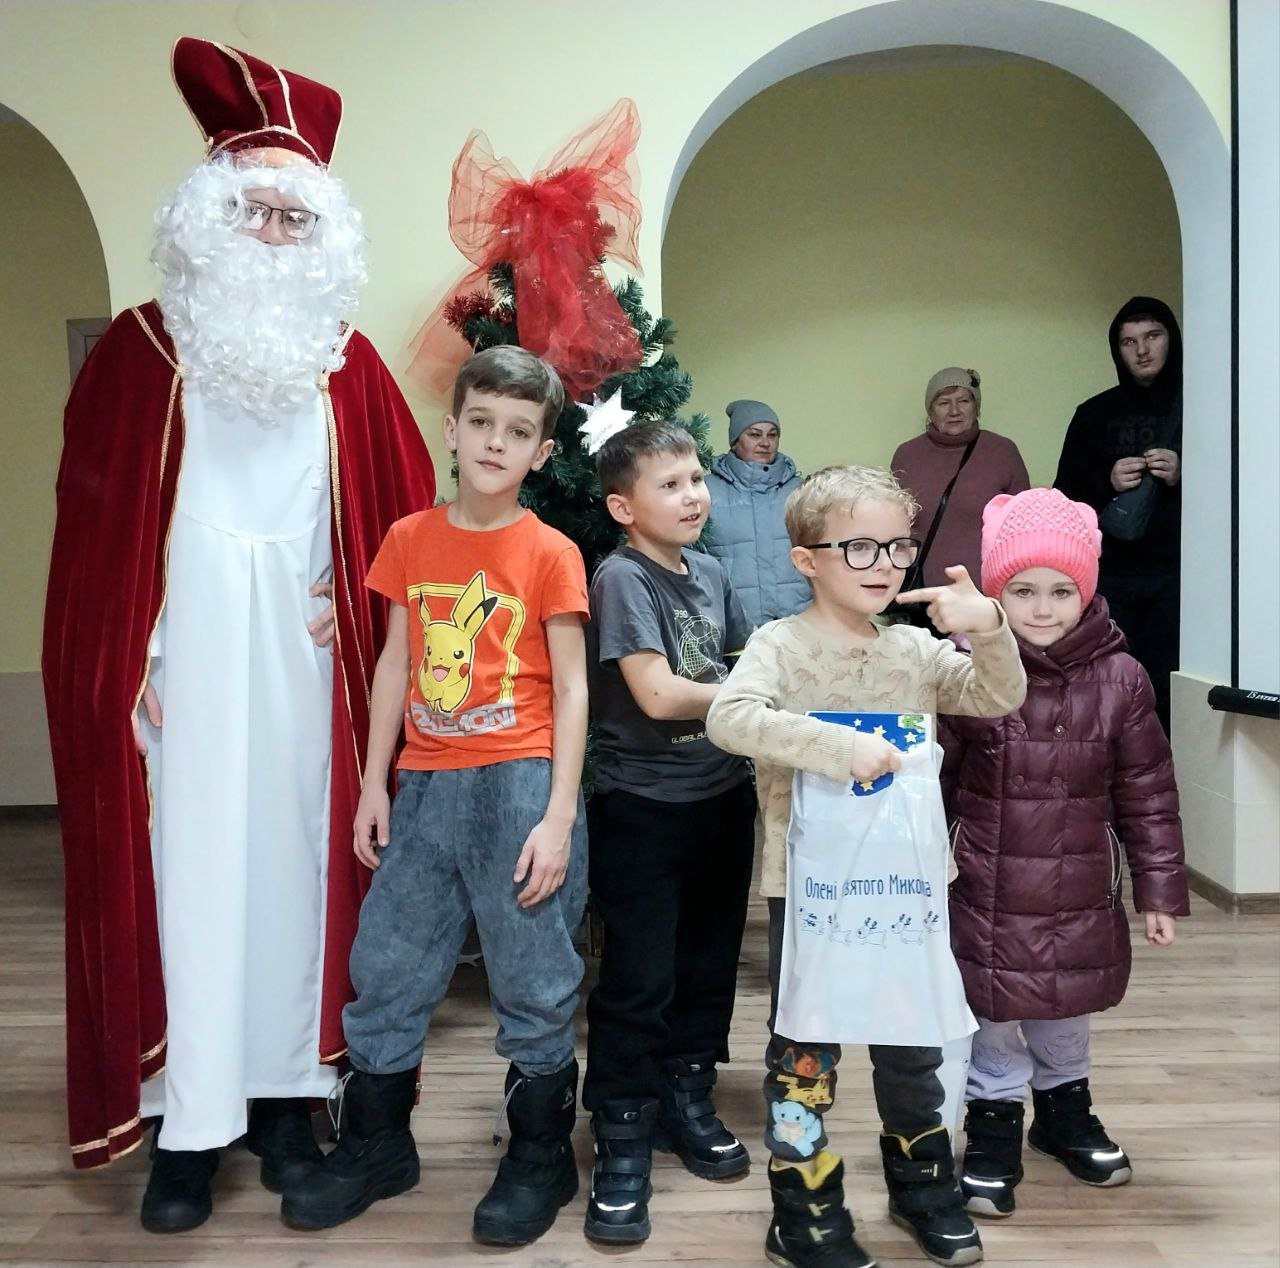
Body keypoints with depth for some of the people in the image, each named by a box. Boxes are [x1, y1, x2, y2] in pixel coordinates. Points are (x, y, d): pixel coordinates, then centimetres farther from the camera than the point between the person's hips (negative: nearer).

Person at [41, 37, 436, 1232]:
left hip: (303, 664, 2)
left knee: (296, 860, 8)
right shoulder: (140, 348, 1)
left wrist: (355, 603, -4)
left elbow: (401, 505, 9)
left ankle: (285, 1092, 23)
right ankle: (189, 1123, 14)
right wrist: (124, 665, -6)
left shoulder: (346, 361, 7)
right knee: (188, 873, 2)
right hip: (181, 670, -2)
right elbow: (93, 517, -1)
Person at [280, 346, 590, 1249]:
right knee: (387, 969, 14)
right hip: (426, 786, 4)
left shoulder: (550, 553, -6)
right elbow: (395, 665, 10)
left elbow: (571, 689, -6)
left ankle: (541, 1158, 28)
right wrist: (374, 785, 9)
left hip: (519, 785, -4)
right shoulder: (411, 540, 6)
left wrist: (558, 817, -10)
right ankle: (377, 1146, 35)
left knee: (534, 979, 7)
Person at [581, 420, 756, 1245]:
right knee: (638, 977, 0)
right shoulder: (622, 578, -14)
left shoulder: (711, 574, 8)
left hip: (724, 794, 7)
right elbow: (657, 694, -21)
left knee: (709, 960, 17)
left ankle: (686, 1096, 35)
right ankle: (623, 1139, 15)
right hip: (644, 807, -7)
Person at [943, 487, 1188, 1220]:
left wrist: (1160, 890, 1)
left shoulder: (1119, 678, -7)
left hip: (1078, 893, 3)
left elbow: (1148, 795, -1)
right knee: (990, 1013, 11)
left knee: (1068, 1009, 22)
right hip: (985, 891, -2)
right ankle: (994, 1124, 33)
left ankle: (1065, 1107, 47)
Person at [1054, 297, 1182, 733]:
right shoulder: (1095, 414, 14)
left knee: (1169, 696, -7)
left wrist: (1183, 476, -10)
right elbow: (1064, 496, 13)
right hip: (1111, 578, 2)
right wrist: (1106, 482, -6)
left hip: (1177, 575, -1)